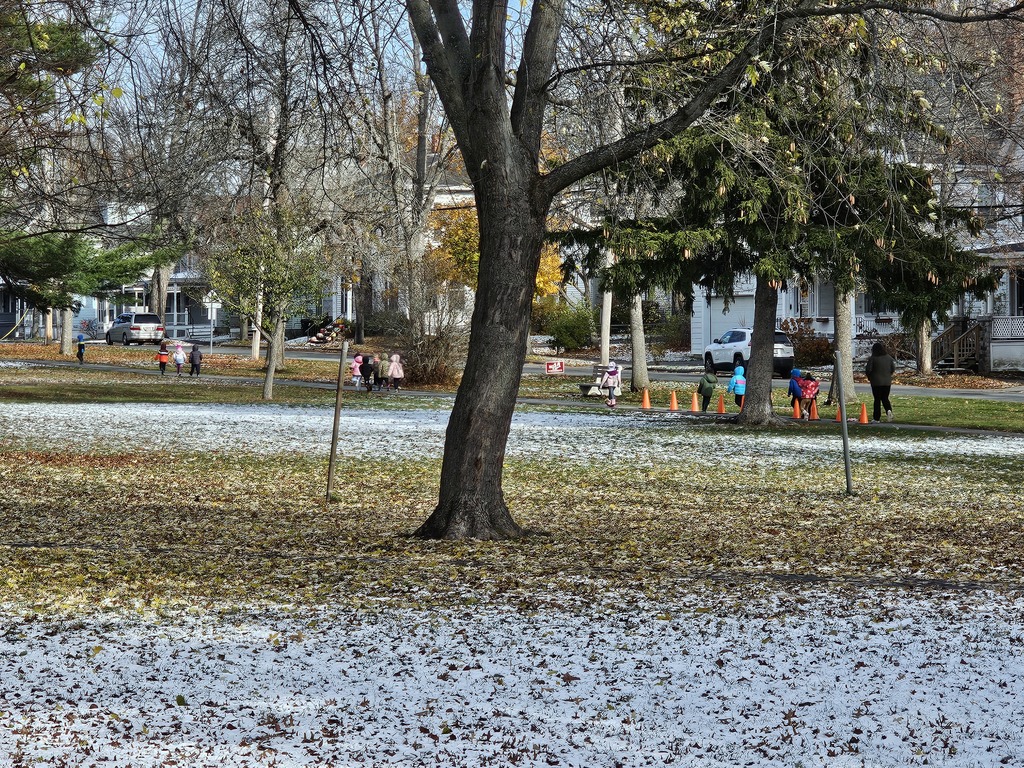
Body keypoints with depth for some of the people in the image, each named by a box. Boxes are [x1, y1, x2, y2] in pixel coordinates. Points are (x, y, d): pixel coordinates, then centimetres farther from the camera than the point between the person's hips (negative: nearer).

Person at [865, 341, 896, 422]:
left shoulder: (872, 358, -11)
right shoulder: (888, 357, 3)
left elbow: (868, 370, -13)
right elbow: (893, 369, 7)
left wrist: (870, 377, 6)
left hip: (876, 382, -4)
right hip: (887, 382, 4)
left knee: (877, 400, 4)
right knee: (885, 398, 14)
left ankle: (877, 418, 6)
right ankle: (889, 410, -14)